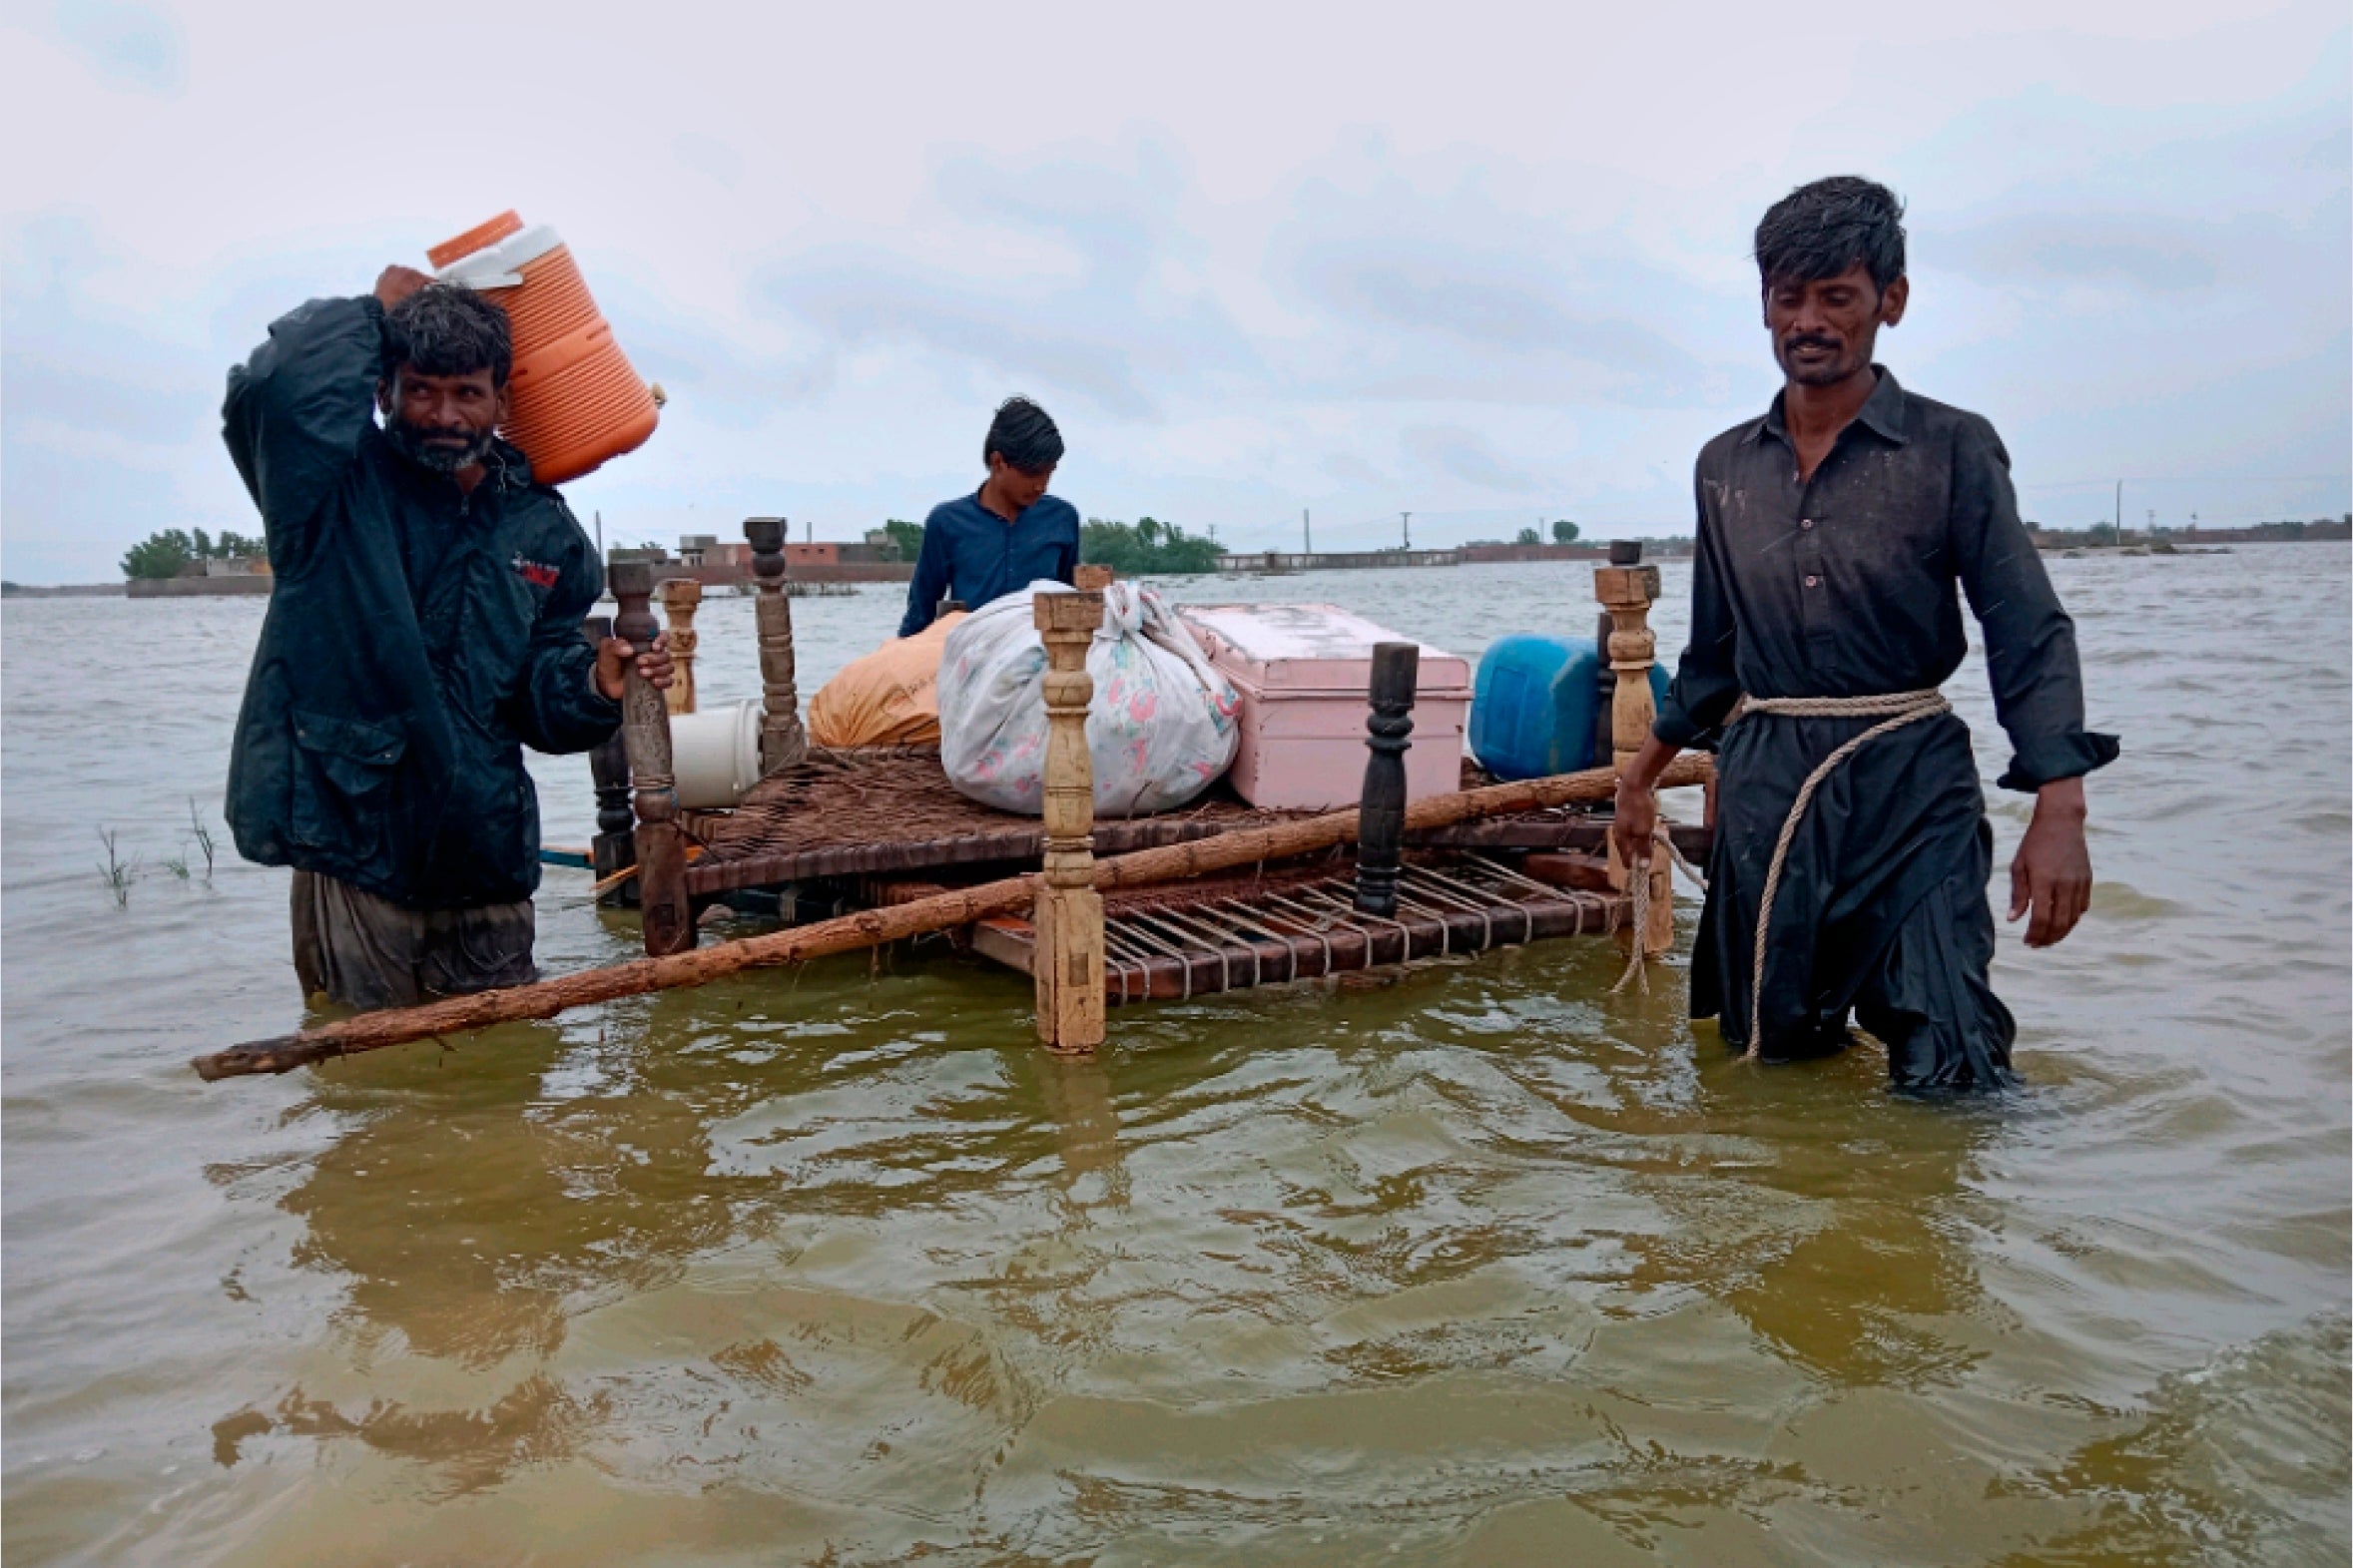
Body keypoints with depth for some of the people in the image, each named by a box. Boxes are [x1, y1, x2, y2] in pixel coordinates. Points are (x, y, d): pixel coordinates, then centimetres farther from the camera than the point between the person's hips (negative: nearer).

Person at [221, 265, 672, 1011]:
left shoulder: (541, 529, 7)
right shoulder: (343, 489, -4)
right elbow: (274, 388, -27)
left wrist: (592, 684, -12)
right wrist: (373, 311, -10)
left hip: (486, 861, 4)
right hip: (353, 847, -4)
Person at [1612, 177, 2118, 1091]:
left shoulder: (1953, 450, -1)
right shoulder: (1725, 466, 10)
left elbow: (2029, 637, -6)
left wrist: (2059, 811, -18)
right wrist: (1642, 777, 21)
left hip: (1910, 784, -3)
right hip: (1763, 784, 4)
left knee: (1945, 1075, -9)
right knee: (1769, 1051, 12)